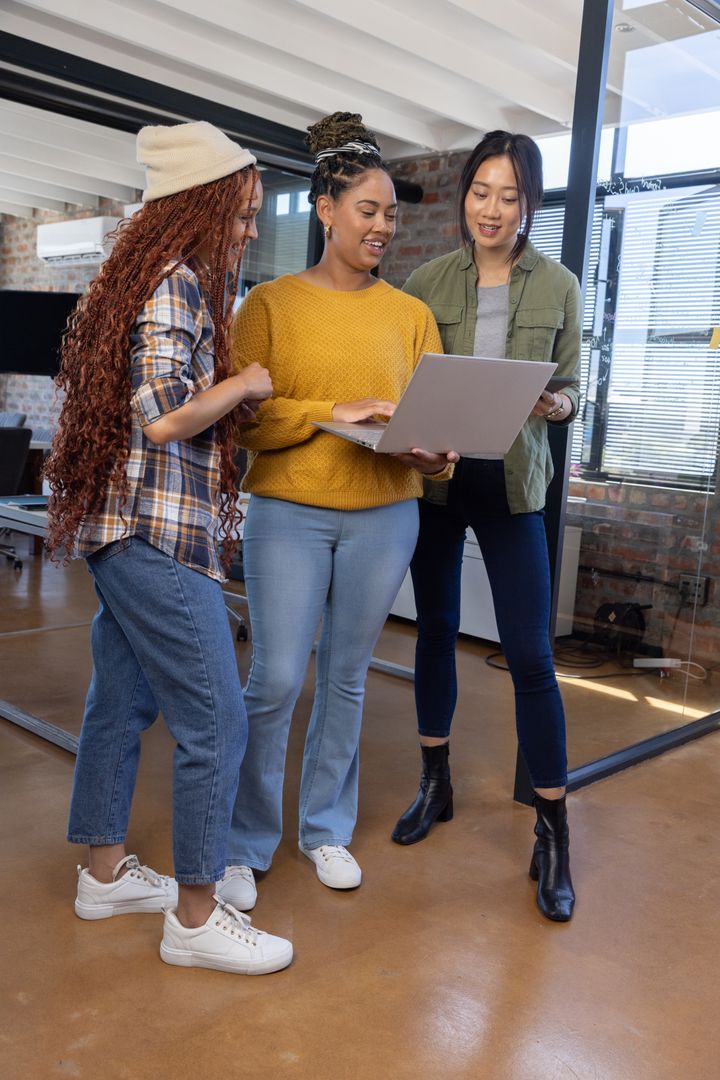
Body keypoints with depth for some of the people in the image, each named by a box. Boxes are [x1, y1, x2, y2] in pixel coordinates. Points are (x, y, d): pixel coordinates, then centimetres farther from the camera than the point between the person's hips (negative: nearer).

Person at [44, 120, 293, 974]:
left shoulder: (160, 277, 16)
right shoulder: (176, 281, -14)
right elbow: (164, 417, -22)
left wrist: (235, 395, 14)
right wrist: (246, 384, -7)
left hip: (122, 526, 11)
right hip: (158, 531, -10)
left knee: (123, 701, 17)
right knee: (213, 721, -4)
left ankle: (105, 871, 32)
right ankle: (195, 919, 9)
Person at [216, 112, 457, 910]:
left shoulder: (411, 315, 8)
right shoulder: (270, 303, 0)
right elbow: (240, 416, -7)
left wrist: (436, 454, -16)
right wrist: (333, 411, -18)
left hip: (384, 518, 3)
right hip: (288, 514, -2)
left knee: (346, 678, 12)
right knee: (275, 680, -3)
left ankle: (327, 829, 31)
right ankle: (245, 845, 18)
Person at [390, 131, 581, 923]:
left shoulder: (558, 287, 2)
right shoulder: (426, 283, 2)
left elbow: (570, 391, 4)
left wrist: (556, 405, -18)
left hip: (511, 483, -1)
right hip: (434, 477, 2)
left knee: (529, 655, -4)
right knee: (436, 629, 13)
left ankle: (552, 834, 8)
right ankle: (435, 784, 33)